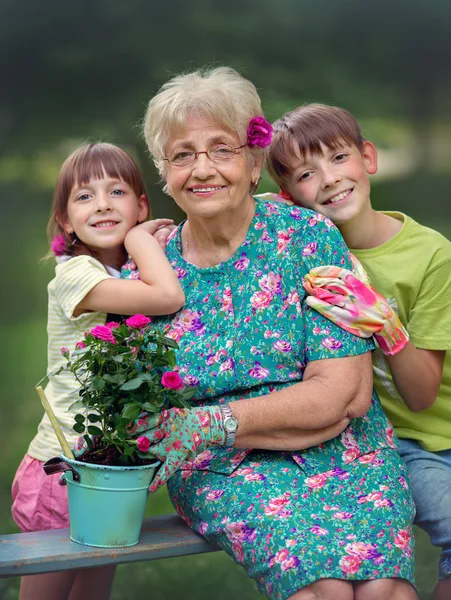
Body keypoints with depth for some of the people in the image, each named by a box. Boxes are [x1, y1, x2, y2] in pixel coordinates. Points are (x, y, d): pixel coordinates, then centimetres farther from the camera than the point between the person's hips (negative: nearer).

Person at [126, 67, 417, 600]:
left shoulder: (308, 237, -1)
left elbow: (346, 394, -7)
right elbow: (154, 426, 4)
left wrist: (212, 422, -17)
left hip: (348, 456, 0)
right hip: (223, 472, 0)